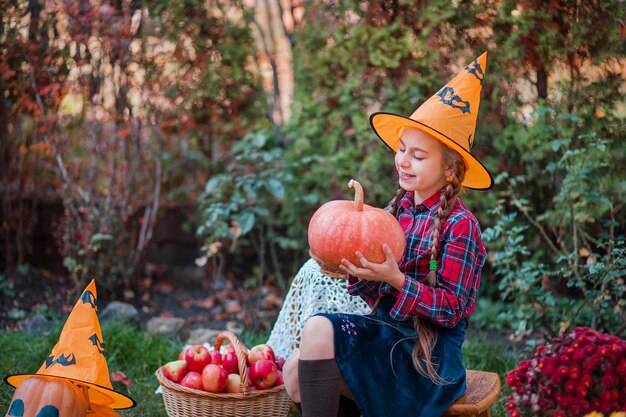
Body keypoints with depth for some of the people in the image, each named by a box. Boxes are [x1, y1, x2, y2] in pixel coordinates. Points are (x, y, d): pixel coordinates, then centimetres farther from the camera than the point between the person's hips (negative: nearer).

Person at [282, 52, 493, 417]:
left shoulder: (459, 224, -11)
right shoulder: (396, 210, 8)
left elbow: (452, 309, -14)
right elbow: (377, 295, 10)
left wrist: (396, 279, -24)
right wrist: (360, 271, -10)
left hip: (428, 355, -6)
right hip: (387, 333, 7)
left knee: (319, 328, -25)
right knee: (295, 372, -13)